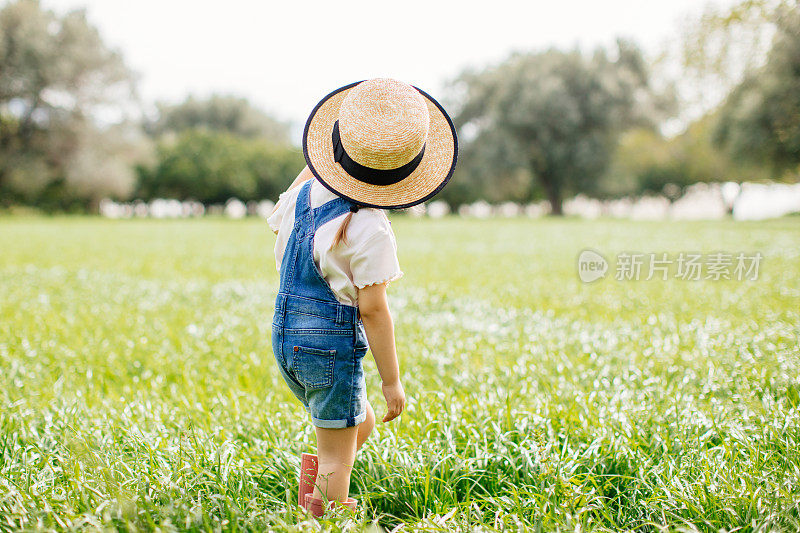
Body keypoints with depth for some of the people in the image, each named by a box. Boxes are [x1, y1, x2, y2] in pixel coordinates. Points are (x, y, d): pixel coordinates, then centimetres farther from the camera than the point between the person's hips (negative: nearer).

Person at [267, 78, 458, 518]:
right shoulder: (369, 227, -19)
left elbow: (276, 220, 26)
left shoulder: (305, 193, 2)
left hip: (286, 336, 8)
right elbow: (372, 307, -18)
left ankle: (315, 474, 11)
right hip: (332, 342, -8)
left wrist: (312, 164, 30)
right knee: (338, 457, 6)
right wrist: (391, 380, -9)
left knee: (363, 423, 25)